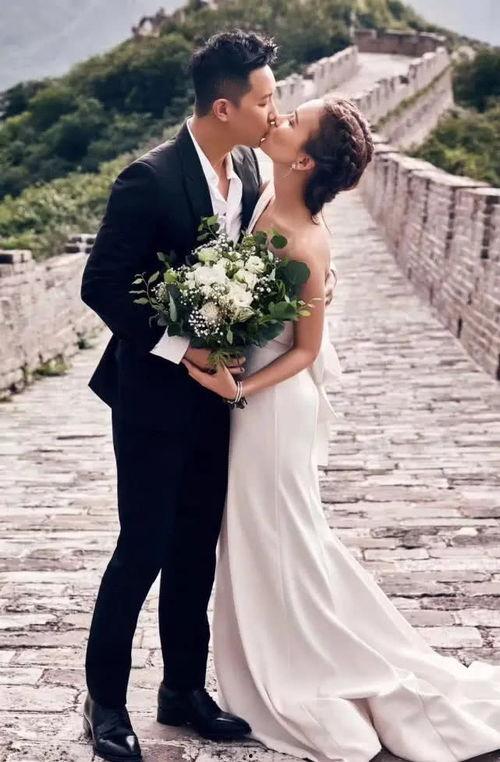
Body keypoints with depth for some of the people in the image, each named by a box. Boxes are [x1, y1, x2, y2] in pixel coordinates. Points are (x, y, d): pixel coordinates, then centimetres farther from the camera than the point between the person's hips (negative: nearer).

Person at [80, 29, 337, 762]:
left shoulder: (249, 167, 3)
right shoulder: (149, 178, -19)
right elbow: (101, 283, -17)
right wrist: (179, 348, -21)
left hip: (213, 391, 7)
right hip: (155, 396, -7)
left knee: (196, 549, 15)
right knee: (144, 549, 2)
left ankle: (184, 689, 31)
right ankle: (104, 700, 22)